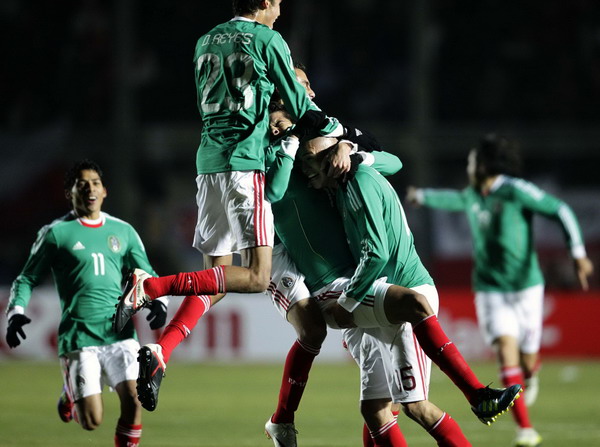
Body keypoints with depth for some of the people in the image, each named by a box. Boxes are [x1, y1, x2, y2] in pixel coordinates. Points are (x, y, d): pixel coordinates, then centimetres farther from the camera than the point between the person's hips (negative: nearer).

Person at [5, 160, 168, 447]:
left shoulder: (123, 231, 13)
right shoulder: (56, 233, 3)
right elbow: (27, 280, 9)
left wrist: (158, 302, -1)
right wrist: (15, 314, -7)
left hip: (120, 334, 3)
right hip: (78, 336, -3)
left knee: (133, 402, -17)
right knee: (91, 422, -6)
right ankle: (71, 393, 30)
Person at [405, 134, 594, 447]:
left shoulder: (515, 191, -11)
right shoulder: (472, 197, 8)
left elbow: (560, 210, -13)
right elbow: (450, 199, 32)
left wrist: (578, 254, -22)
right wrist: (421, 196, 50)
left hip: (526, 288, -3)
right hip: (491, 290, 3)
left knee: (527, 361, 1)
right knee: (506, 347, -17)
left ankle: (530, 376, 43)